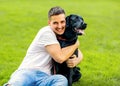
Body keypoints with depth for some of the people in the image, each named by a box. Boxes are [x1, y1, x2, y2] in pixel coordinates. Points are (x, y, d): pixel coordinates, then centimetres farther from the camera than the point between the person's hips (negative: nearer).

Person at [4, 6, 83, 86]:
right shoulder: (47, 32, -6)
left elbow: (79, 54, 23)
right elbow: (60, 58, -13)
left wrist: (76, 60, -2)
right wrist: (76, 44, 2)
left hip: (44, 77, 7)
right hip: (28, 71, -6)